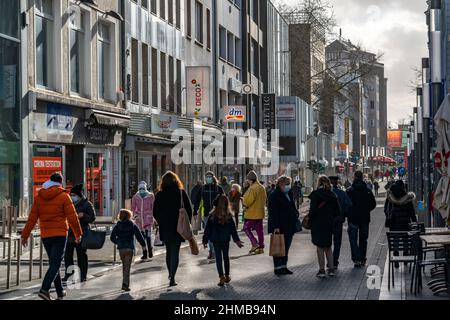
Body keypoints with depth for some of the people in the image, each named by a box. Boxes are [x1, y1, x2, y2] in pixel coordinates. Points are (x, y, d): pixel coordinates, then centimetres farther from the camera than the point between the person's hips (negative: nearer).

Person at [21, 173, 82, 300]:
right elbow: (72, 217, -6)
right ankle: (44, 290, -23)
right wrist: (78, 234, 5)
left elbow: (32, 218, 4)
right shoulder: (63, 196, -6)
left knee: (53, 263, 16)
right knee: (55, 264, -6)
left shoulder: (39, 197, 6)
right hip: (60, 235, -5)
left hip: (45, 236, 5)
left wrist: (25, 235, 9)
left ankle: (60, 292, 21)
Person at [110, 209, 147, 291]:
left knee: (124, 265, 18)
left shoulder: (117, 226, 4)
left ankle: (126, 282, 21)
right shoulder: (133, 226, 1)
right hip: (130, 248, -2)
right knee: (127, 266, -5)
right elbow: (139, 236, 1)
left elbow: (112, 237, 5)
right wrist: (143, 245, 14)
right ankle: (125, 283, -17)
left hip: (121, 248, 2)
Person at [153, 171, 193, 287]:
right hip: (178, 228, -2)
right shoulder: (181, 192, -3)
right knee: (175, 252, 0)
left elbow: (155, 213, 1)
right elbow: (189, 209, -3)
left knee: (168, 251, 18)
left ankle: (170, 274, 26)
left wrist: (161, 223, 12)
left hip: (164, 228, 2)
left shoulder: (159, 194, -1)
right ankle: (172, 278, -8)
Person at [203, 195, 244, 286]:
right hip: (226, 240, 2)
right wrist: (237, 240, 6)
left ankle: (222, 278, -5)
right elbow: (233, 229, -1)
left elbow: (208, 229, -6)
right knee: (226, 257, 17)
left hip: (216, 240, -2)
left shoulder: (212, 215, -11)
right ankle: (227, 276, 25)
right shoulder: (229, 215, -7)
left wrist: (205, 240, 1)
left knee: (218, 258, 2)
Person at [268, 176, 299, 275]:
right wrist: (276, 226, -22)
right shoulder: (274, 196, -12)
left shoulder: (289, 194, 15)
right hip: (279, 228, -8)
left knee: (286, 248, 12)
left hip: (289, 227, 8)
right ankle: (278, 268, 2)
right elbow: (273, 212, -17)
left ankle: (283, 267, 20)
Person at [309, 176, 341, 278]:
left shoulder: (316, 194, -11)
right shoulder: (332, 195, 4)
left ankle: (322, 270, 2)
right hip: (329, 224, 5)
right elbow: (338, 211, 5)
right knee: (328, 247, 15)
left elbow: (313, 209, -16)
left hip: (318, 224, -5)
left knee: (320, 247, 2)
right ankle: (331, 269, 14)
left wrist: (309, 218, -1)